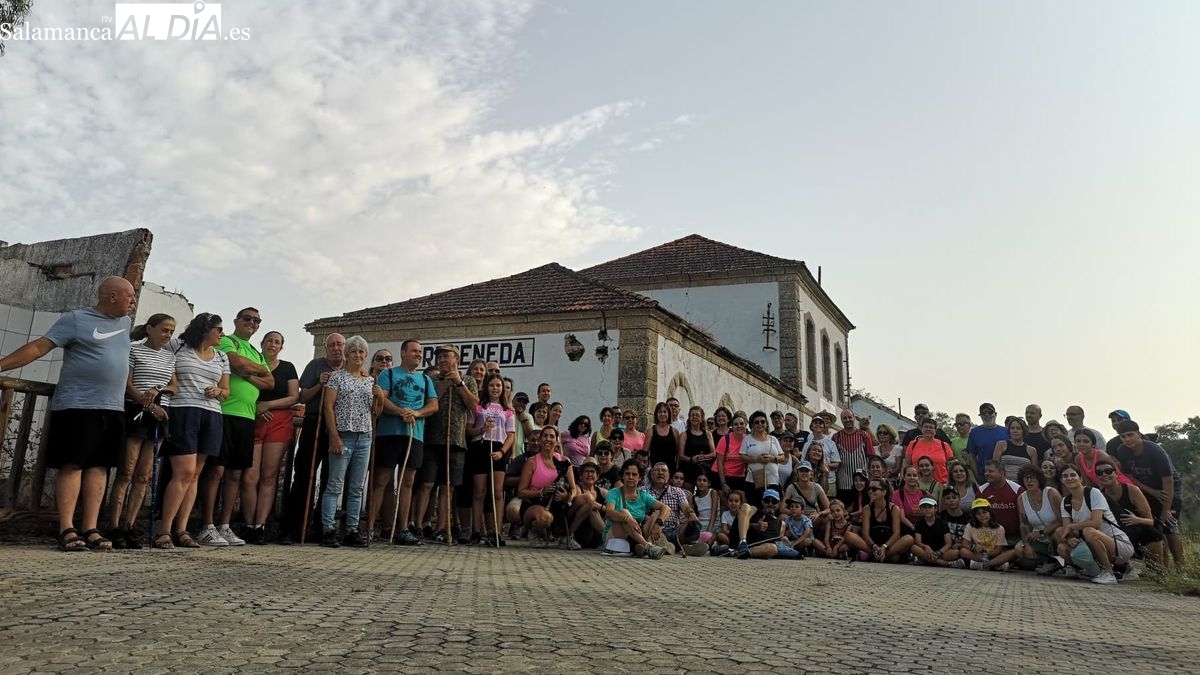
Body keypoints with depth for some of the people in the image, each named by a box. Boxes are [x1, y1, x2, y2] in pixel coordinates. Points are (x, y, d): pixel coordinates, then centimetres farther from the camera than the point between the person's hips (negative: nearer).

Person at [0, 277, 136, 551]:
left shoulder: (126, 322, 15)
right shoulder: (76, 319, -4)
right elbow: (39, 346, -9)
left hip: (113, 409, 6)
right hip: (78, 406, -6)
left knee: (99, 467, 3)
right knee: (72, 465, -5)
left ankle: (90, 529, 4)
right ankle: (66, 530, -5)